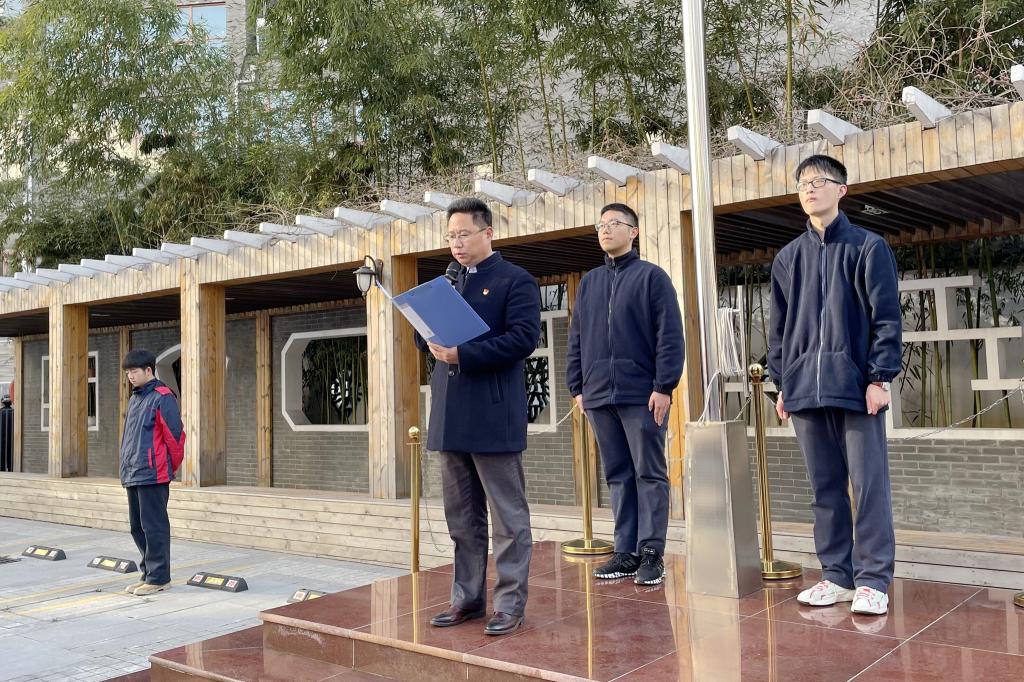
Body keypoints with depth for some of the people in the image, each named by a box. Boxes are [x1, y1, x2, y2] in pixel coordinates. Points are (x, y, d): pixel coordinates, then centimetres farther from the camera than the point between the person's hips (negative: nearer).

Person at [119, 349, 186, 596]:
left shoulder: (162, 398, -11)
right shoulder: (134, 399, 16)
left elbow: (175, 435, -13)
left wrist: (171, 468, -5)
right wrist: (126, 468, 18)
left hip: (153, 475, -9)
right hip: (133, 475, 9)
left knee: (154, 527, -3)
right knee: (137, 527, 14)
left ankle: (158, 578, 5)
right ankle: (148, 573, 24)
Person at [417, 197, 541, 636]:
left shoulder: (516, 281, -2)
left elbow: (524, 337, -15)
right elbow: (424, 336, 19)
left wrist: (462, 354, -19)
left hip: (493, 415, -7)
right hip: (450, 416, 7)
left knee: (508, 515, 1)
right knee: (462, 517, 14)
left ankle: (510, 604, 10)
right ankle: (467, 598, 24)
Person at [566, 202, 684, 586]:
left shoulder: (651, 276, 0)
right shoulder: (589, 282, 16)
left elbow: (670, 335, -6)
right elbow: (576, 339, 17)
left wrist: (664, 386, -13)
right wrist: (577, 387, 10)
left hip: (642, 395, -5)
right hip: (599, 395, 5)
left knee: (649, 474, 1)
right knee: (617, 476, 9)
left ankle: (651, 553, 7)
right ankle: (626, 551, 16)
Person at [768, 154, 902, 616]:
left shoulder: (868, 247, 2)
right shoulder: (788, 258, 14)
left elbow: (886, 317, -2)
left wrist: (880, 378, -9)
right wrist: (782, 383, 10)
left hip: (856, 385, -4)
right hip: (806, 389, 4)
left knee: (869, 485, -1)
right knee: (825, 487, 9)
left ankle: (873, 580, 7)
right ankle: (837, 575, 18)